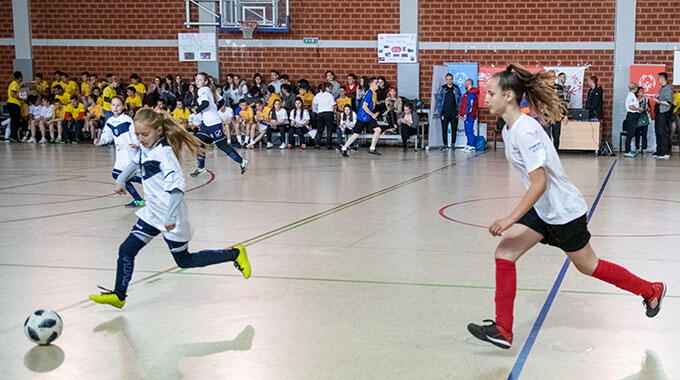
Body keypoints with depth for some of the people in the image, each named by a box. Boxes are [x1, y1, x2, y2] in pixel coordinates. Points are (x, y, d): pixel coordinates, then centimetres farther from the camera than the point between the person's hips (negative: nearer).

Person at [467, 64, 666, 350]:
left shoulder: (526, 131, -26)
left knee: (587, 266, 11)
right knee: (504, 253, -6)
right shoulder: (508, 130, 2)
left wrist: (511, 219, -32)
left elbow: (539, 183, -31)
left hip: (563, 211, -8)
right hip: (541, 209, 8)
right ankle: (502, 331, -2)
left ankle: (651, 291, 34)